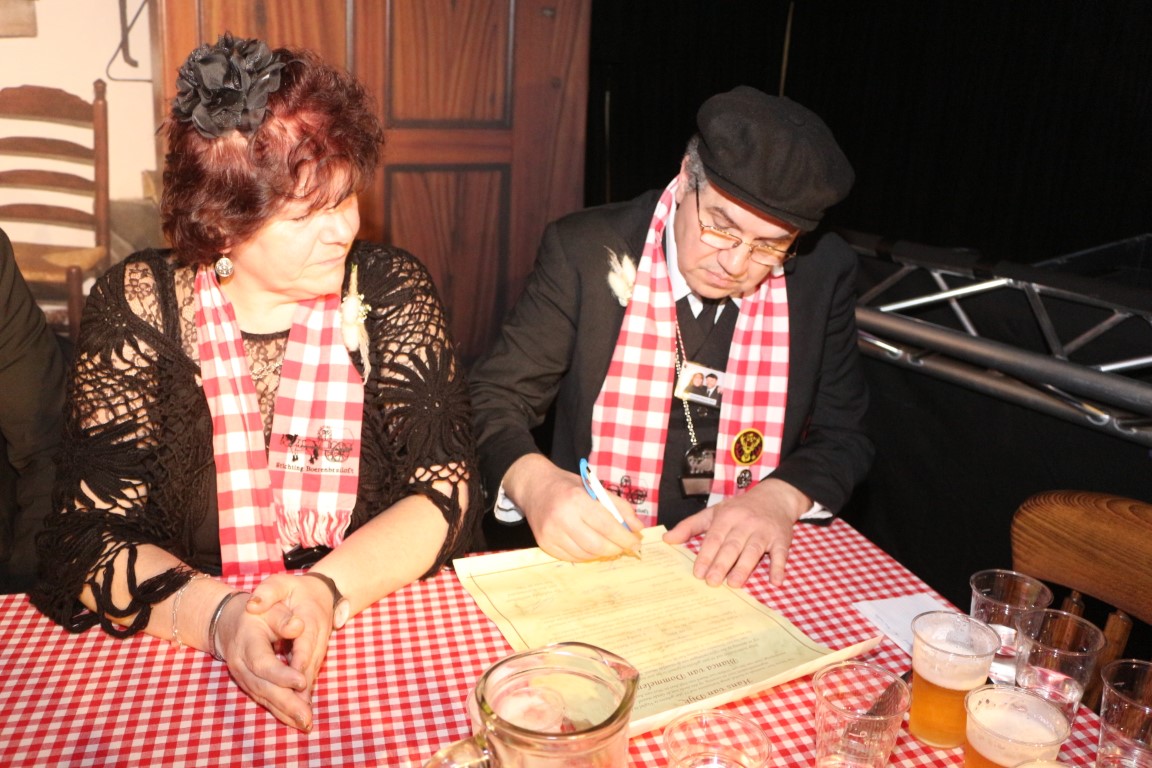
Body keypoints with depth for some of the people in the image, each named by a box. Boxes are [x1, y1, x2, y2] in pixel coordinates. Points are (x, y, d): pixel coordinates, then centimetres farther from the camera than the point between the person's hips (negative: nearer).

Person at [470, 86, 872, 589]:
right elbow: (493, 399, -6)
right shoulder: (585, 251, -9)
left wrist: (779, 496, -16)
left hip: (744, 570, 2)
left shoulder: (824, 272, -3)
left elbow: (842, 433, 6)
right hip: (596, 556, -1)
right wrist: (534, 481, -27)